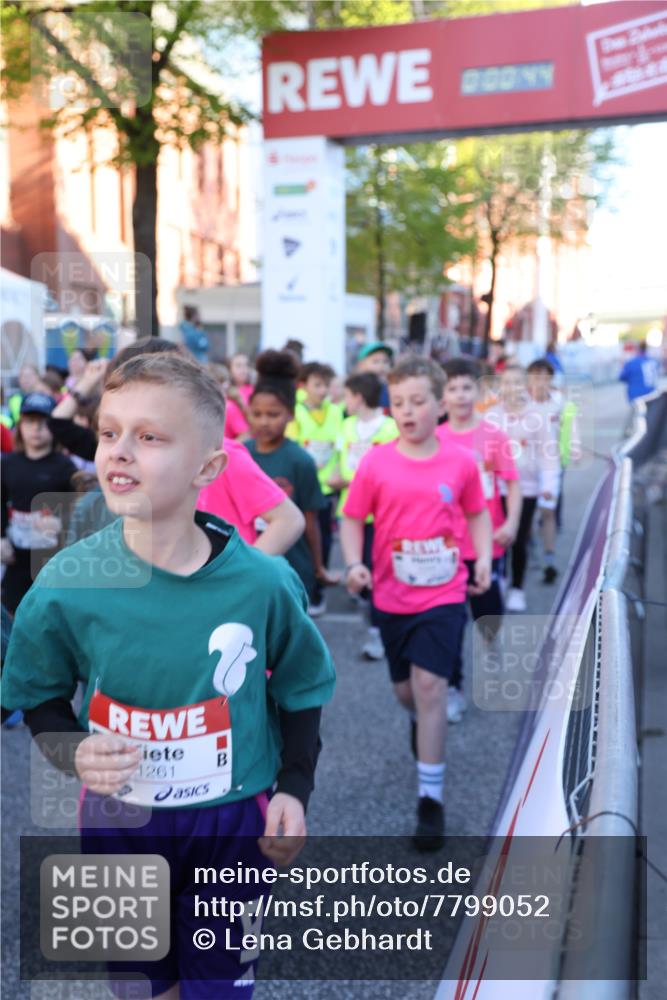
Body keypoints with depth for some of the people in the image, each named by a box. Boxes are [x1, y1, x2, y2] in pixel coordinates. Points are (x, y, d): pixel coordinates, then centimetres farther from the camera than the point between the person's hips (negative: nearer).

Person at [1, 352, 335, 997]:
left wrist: (295, 786, -2)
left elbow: (300, 686, 1)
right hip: (118, 820, 1)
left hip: (233, 821, 0)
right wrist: (74, 749, -19)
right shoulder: (63, 586, -18)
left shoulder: (264, 582, -17)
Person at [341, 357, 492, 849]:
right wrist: (354, 564, -15)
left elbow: (478, 513, 9)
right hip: (393, 595, 2)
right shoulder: (376, 463, -7)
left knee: (429, 683, -11)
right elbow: (353, 519, 1)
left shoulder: (461, 463, -5)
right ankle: (423, 722, 54)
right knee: (405, 689, 16)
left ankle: (431, 798, 1)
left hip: (444, 593, -2)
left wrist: (483, 558, -5)